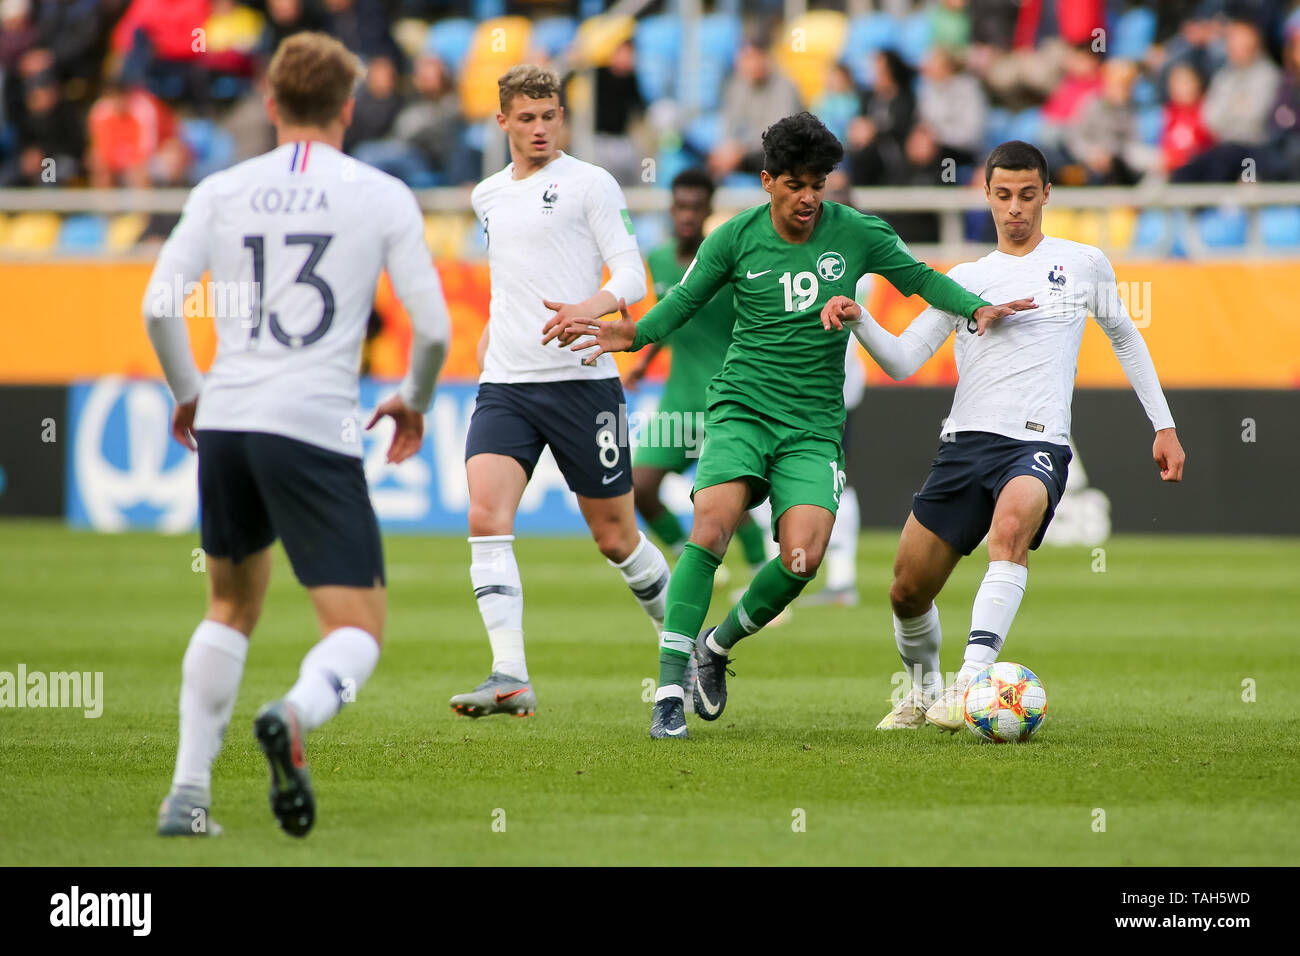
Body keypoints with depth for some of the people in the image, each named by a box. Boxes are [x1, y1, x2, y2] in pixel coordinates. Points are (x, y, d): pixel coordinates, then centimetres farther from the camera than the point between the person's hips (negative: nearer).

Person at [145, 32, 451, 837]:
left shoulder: (222, 191, 10)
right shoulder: (382, 197, 4)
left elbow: (160, 304, 2)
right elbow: (433, 325, 1)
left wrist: (188, 391, 19)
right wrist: (414, 401, 20)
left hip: (225, 419, 4)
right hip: (316, 429, -4)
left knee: (233, 605, 25)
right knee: (359, 630, 0)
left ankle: (188, 792, 17)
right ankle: (295, 716, -34)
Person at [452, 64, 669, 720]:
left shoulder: (589, 184, -2)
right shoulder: (487, 196, 16)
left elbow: (631, 274, -7)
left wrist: (592, 308, -25)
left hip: (581, 380, -4)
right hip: (505, 386, 4)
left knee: (615, 538, 4)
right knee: (486, 519, -17)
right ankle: (510, 678, -22)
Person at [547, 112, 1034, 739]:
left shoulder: (854, 234, 3)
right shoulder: (736, 238, 1)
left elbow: (919, 278, 14)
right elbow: (682, 304, 7)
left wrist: (976, 309, -2)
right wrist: (633, 333, -11)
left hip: (813, 425, 1)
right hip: (741, 408, -1)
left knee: (802, 557, -18)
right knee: (712, 524, -26)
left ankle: (718, 646, 12)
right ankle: (670, 690, -22)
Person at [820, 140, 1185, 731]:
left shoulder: (1083, 264, 12)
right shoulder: (965, 279, 15)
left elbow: (1125, 338, 25)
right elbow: (902, 361, 9)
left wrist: (1163, 426, 21)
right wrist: (857, 321, -10)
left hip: (1038, 444, -3)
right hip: (965, 440, 3)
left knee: (1012, 524, -38)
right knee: (908, 592, 2)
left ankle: (972, 682, -46)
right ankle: (924, 691, 32)